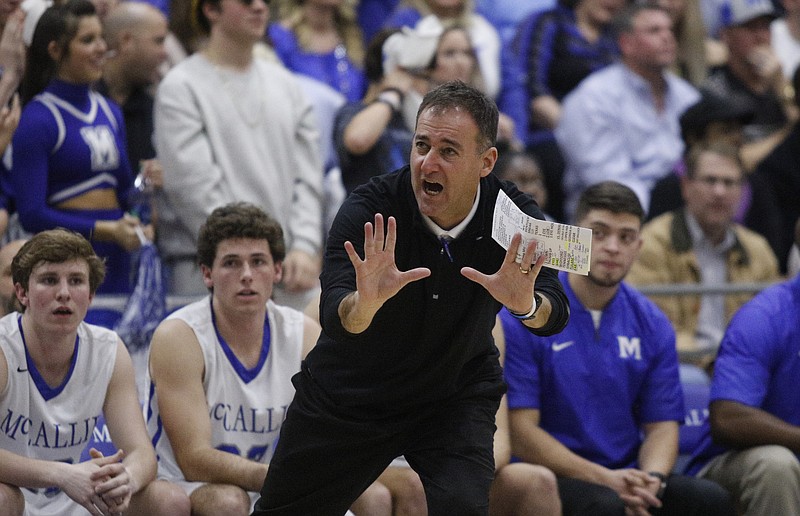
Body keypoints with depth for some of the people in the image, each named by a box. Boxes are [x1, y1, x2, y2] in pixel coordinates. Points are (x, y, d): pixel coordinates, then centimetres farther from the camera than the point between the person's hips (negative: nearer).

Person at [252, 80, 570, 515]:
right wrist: (364, 303, -62)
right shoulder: (370, 209, -26)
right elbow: (333, 316, -38)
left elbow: (554, 315, -33)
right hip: (347, 393, 0)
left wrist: (527, 304, -57)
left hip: (457, 394, 0)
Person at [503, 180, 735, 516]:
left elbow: (661, 425, 10)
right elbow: (519, 431, -9)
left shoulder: (652, 325, 10)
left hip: (626, 478, 4)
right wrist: (604, 479, -18)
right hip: (554, 479, -4)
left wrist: (651, 481, -13)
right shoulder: (524, 315, -5)